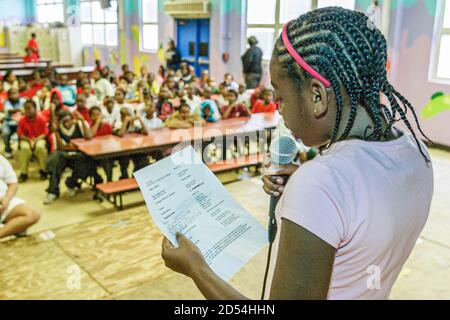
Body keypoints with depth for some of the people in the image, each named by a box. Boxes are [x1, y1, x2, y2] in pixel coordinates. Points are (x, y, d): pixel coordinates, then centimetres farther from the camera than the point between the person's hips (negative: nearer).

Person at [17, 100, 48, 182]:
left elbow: (45, 133, -6)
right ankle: (23, 173, -20)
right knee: (25, 148, -34)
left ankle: (43, 170, -15)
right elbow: (20, 134, -2)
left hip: (39, 139, -1)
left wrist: (36, 140, -21)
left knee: (40, 147, -36)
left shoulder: (41, 120, -7)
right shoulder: (22, 120, -3)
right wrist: (29, 140, -18)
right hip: (26, 140, 1)